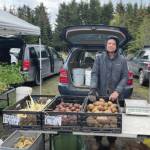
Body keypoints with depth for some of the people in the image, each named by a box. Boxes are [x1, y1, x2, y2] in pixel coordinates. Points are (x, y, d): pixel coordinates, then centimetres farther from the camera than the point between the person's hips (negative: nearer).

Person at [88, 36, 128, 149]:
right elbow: (94, 74, -5)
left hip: (116, 96, 0)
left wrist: (117, 91, -14)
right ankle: (98, 140, 29)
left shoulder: (122, 60, 1)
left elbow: (125, 77, -1)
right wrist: (93, 89, -19)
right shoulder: (99, 58, 2)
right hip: (100, 94, 0)